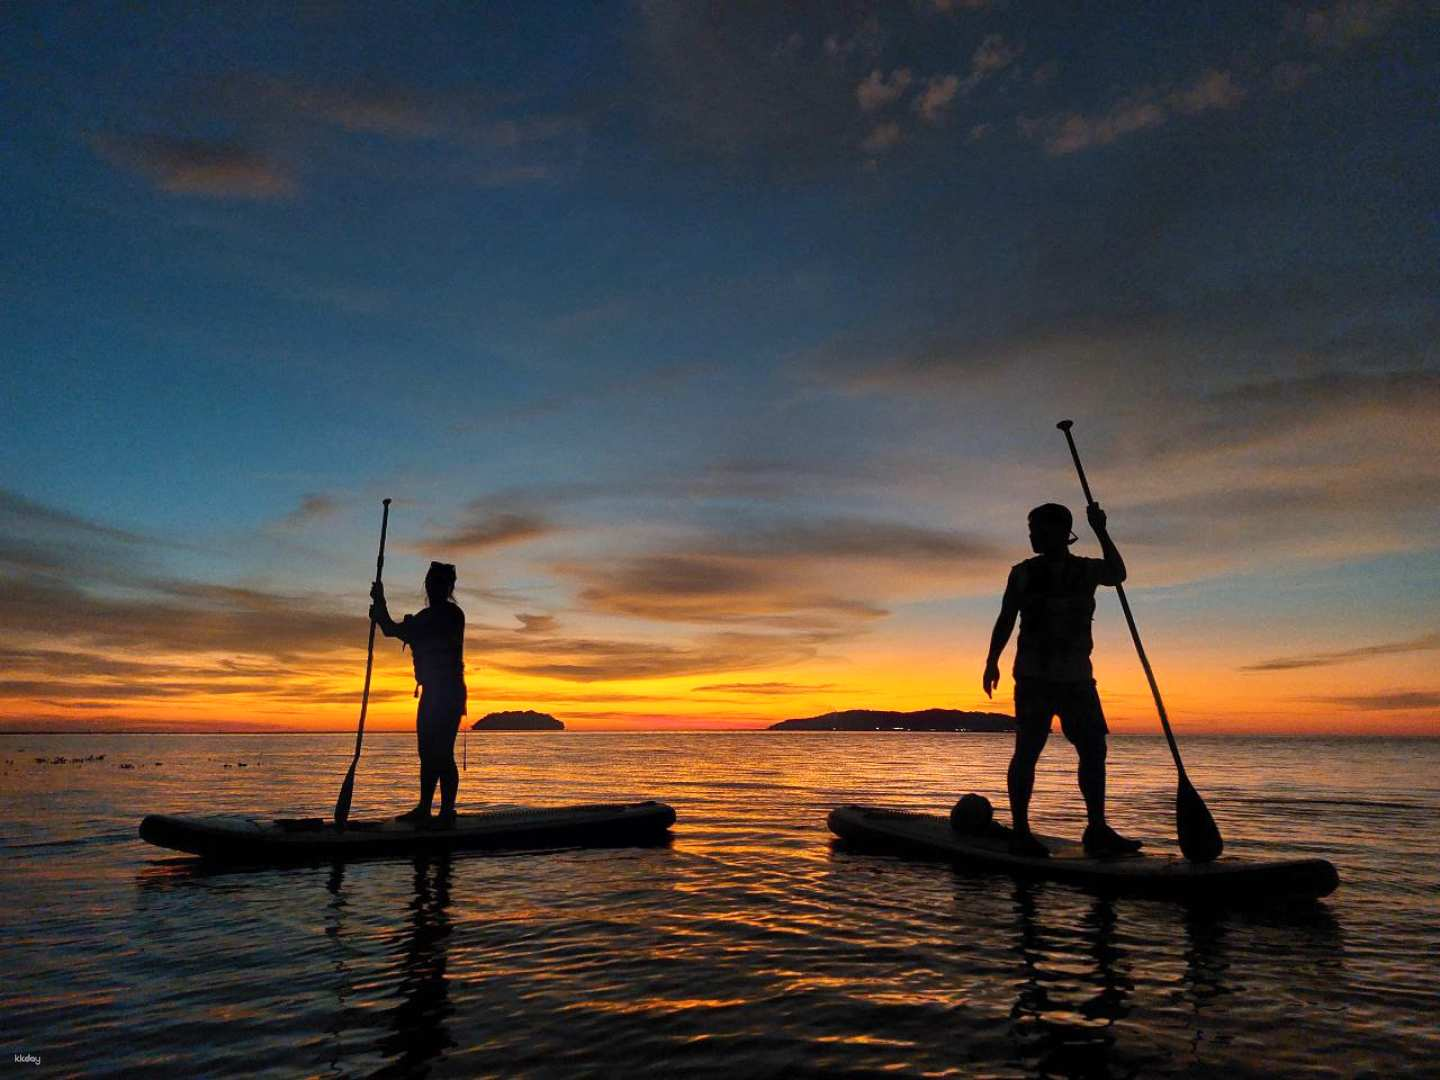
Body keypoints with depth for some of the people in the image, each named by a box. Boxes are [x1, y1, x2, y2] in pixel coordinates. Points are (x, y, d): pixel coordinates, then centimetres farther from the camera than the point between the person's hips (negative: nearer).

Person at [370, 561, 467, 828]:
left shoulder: (452, 614, -9)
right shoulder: (428, 616, 17)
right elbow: (393, 630, 18)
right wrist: (380, 606, 2)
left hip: (448, 692, -9)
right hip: (432, 691, 9)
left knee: (441, 754, -10)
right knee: (428, 753, 12)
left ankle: (447, 813, -7)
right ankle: (424, 809, 19)